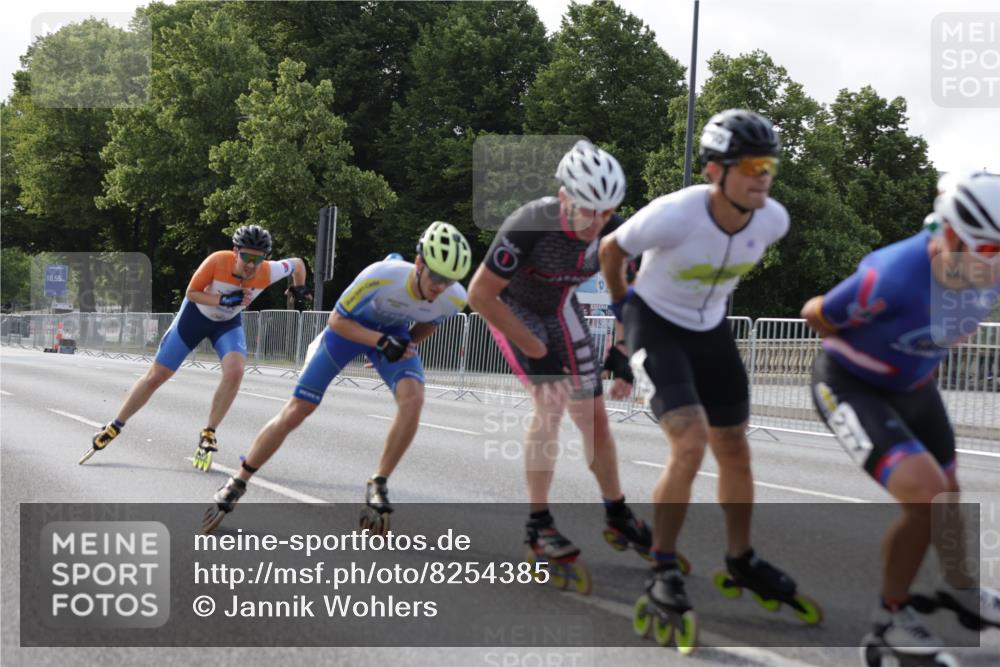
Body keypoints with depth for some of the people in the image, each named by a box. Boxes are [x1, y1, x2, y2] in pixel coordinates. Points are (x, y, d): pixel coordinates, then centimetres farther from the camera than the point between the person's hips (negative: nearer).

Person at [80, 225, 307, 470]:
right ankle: (114, 428, 20)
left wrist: (299, 289, 7)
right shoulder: (218, 261, -34)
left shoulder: (268, 273, -28)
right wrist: (223, 300, -35)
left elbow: (298, 263, -9)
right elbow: (191, 293, -21)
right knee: (155, 376, 2)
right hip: (195, 314, -1)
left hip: (229, 322, 2)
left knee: (235, 372, -27)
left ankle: (208, 434, -9)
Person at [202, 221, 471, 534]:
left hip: (394, 333, 2)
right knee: (296, 411, -4)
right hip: (350, 326, -2)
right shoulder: (380, 276, -38)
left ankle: (378, 485, -9)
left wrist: (402, 346, -5)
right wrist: (381, 342, -32)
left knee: (413, 399, -27)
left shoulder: (454, 299, -26)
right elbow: (337, 321, -22)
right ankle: (236, 485, 12)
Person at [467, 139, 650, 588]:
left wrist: (620, 357, -11)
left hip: (560, 310, 5)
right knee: (552, 400, -23)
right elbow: (479, 294, -29)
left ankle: (617, 515, 21)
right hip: (511, 310, -5)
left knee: (594, 416, 3)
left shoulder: (610, 233, -21)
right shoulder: (528, 228, -36)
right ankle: (538, 526, -14)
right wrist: (532, 347, -23)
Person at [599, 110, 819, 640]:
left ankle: (741, 561, 32)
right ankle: (663, 570, -7)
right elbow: (611, 249, -10)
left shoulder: (772, 220, -16)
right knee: (690, 444, -22)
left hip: (710, 331, 6)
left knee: (735, 453, 11)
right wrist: (622, 304, 4)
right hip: (656, 328, -6)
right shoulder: (674, 216, -31)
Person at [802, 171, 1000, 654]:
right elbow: (816, 315, -19)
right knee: (925, 496, -21)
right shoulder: (894, 276, -38)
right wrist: (863, 347, -2)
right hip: (849, 388, -7)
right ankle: (892, 612, 1)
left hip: (914, 387, 7)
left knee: (948, 493, 21)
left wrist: (926, 354, 12)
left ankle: (958, 584, 51)